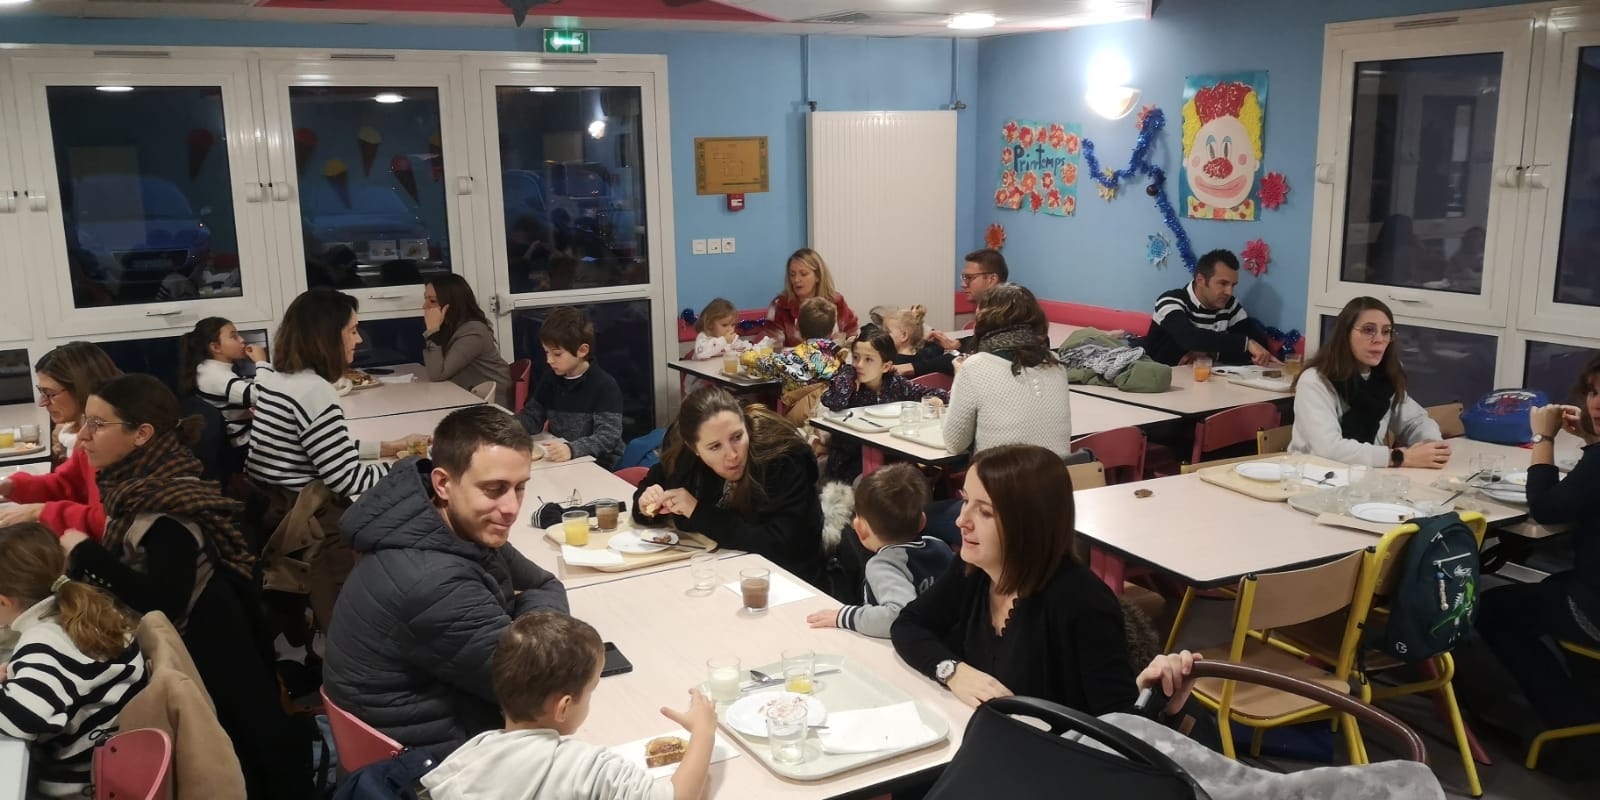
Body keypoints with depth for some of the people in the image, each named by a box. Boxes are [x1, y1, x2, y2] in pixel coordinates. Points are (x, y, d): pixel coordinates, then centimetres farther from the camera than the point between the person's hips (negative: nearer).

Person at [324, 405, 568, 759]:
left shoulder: (464, 526, -4)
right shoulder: (432, 582, -31)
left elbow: (547, 586, 6)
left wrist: (511, 611, -14)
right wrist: (531, 611, -6)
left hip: (451, 712, 7)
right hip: (432, 757, -7)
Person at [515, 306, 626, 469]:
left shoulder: (605, 385, -13)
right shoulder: (549, 379, 8)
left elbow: (609, 435, -22)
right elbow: (531, 416, 15)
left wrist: (572, 449, -39)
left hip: (599, 465, -6)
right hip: (558, 461, 6)